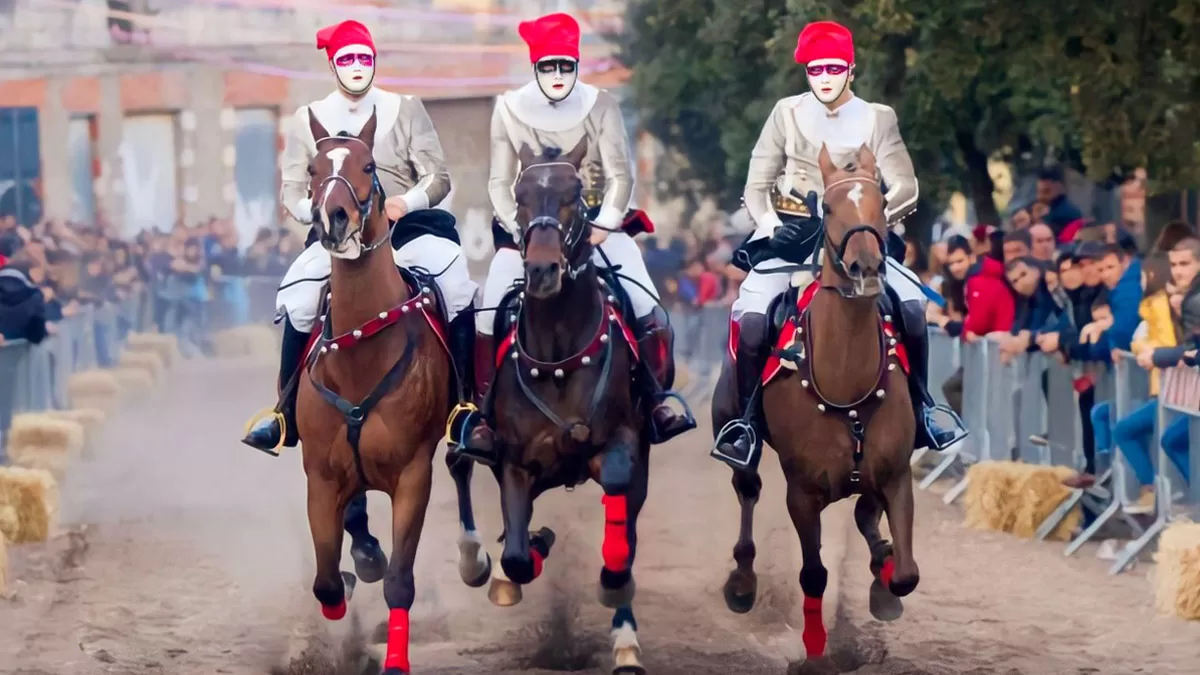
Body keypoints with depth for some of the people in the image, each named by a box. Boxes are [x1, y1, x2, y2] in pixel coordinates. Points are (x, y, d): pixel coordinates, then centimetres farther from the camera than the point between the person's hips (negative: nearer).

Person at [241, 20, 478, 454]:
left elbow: (438, 177, 1)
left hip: (406, 226, -1)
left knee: (455, 283, -27)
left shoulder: (406, 110, 5)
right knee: (298, 300, -25)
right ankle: (286, 414, -13)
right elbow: (291, 190, 5)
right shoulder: (309, 119, 7)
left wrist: (406, 202, -20)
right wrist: (318, 211, -17)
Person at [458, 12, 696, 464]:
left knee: (645, 304, -14)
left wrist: (604, 224, -17)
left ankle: (657, 398, 0)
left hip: (596, 224, 0)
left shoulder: (601, 107, -4)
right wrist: (519, 229, -13)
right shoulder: (509, 110, -3)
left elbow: (621, 175, -5)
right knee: (491, 309, -13)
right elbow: (500, 182, -1)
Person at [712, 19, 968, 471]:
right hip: (792, 238, 0)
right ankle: (746, 422, -10)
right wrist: (769, 223, -15)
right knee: (751, 315, -25)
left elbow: (905, 188, -4)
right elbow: (757, 186, 4)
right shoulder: (787, 114, 4)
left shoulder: (878, 119, 3)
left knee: (911, 303, -21)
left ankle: (919, 408, -4)